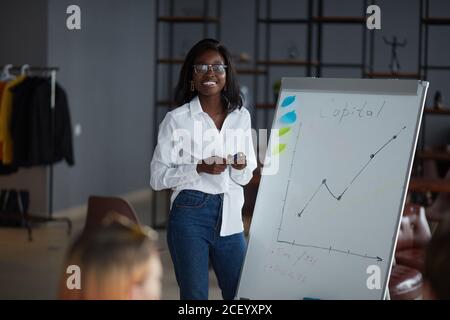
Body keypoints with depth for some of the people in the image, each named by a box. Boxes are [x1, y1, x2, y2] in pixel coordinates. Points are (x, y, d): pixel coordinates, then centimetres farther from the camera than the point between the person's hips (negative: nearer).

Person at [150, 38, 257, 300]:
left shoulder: (241, 116, 9)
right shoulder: (177, 119, -2)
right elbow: (157, 177, -4)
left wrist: (240, 167, -8)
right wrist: (199, 168, -17)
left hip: (230, 218, 4)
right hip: (190, 215, -4)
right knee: (195, 294, 0)